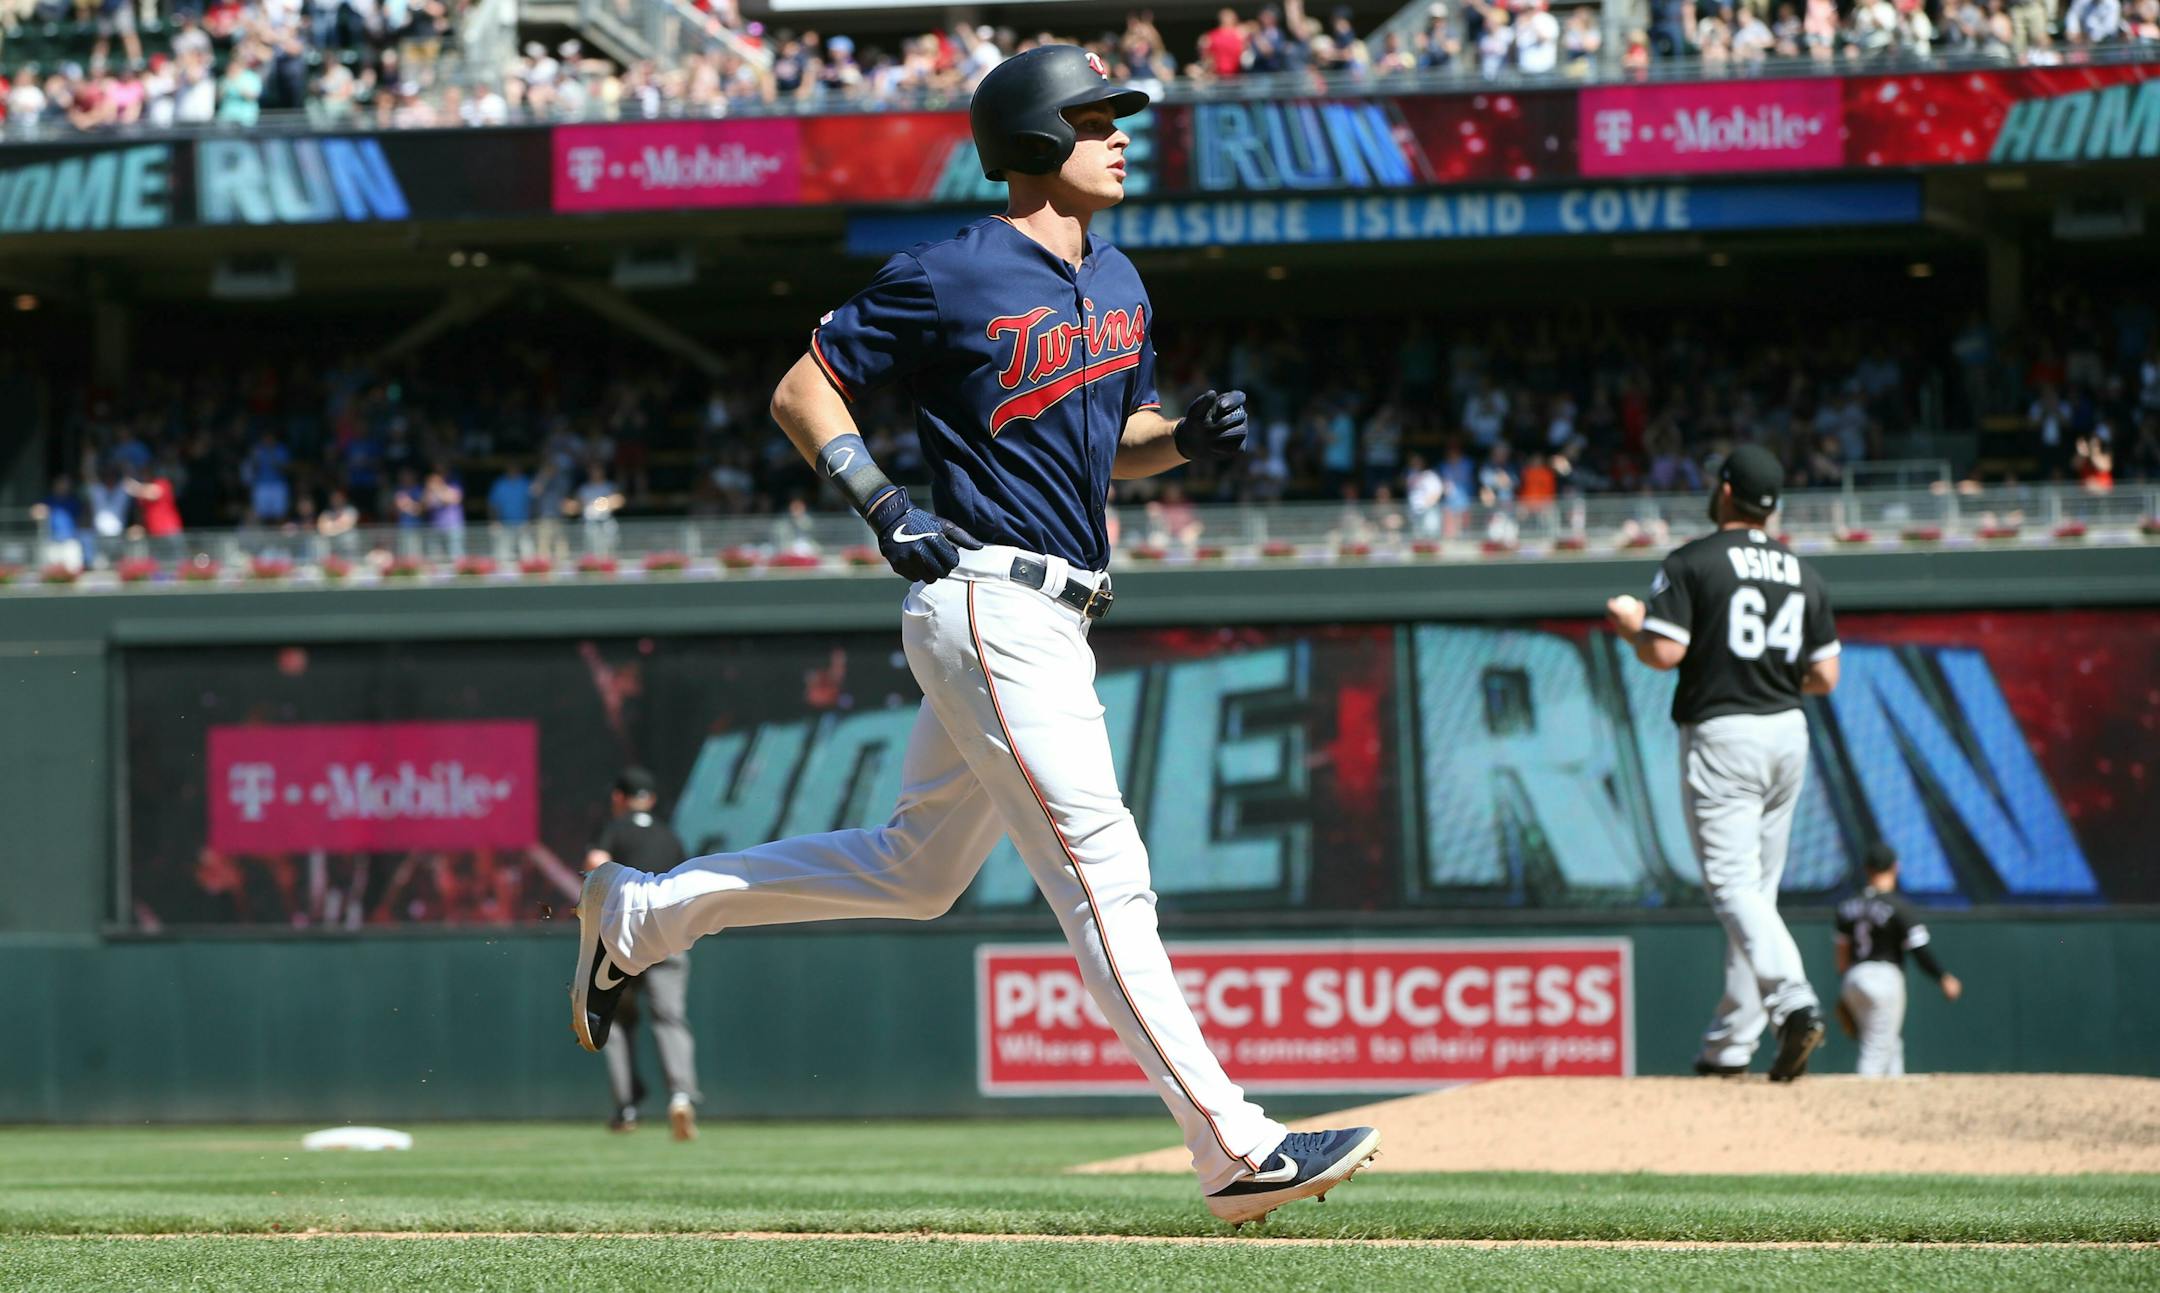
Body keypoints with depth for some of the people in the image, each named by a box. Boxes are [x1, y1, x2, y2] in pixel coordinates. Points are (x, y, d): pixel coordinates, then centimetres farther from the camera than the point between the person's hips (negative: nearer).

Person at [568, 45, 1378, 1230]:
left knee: (915, 869, 18)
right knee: (1101, 874, -12)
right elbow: (801, 391, -3)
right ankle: (1233, 1152, -15)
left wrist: (1189, 438, 2)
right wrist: (882, 507, -15)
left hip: (1053, 620, 10)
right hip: (988, 607, -10)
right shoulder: (951, 278, -10)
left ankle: (639, 915, 29)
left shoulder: (1116, 284, 13)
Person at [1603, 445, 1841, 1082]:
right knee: (1758, 889, 12)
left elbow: (1664, 652, -14)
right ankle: (1731, 1042, 15)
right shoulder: (1803, 574, 11)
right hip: (1789, 734, 6)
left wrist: (1630, 624, 6)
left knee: (1734, 886, -12)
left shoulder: (1692, 563, -6)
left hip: (1720, 733, -6)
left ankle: (1793, 1001, -34)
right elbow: (1825, 677, 9)